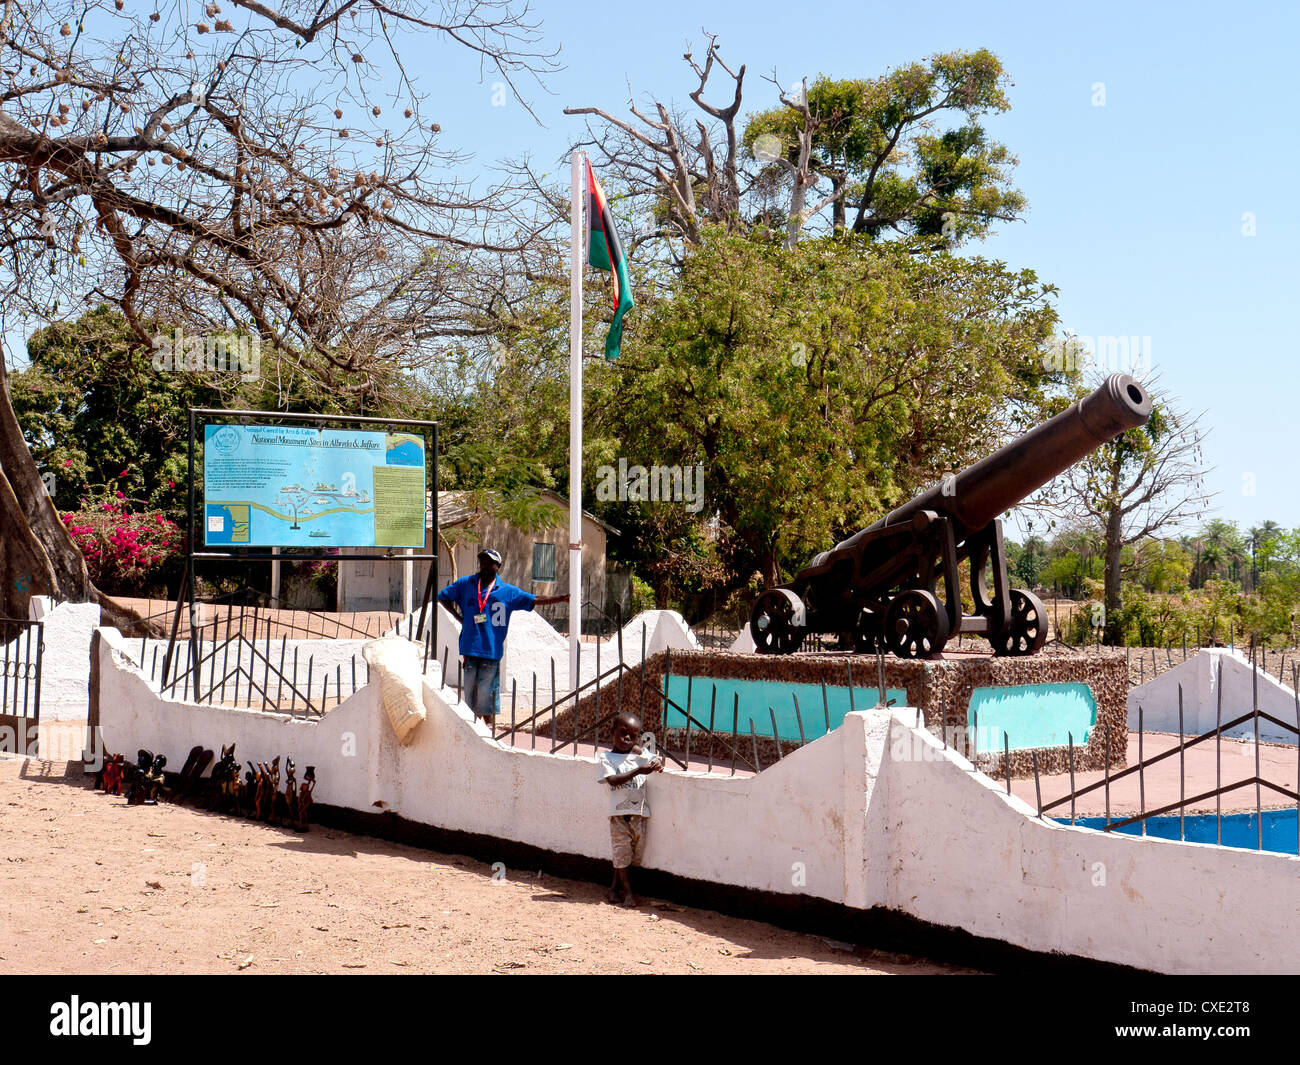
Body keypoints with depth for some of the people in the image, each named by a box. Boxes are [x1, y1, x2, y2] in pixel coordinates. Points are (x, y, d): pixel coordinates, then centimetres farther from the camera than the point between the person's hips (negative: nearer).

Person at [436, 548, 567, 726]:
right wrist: (459, 617, 10)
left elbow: (535, 600, 5)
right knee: (469, 687, 6)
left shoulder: (507, 591, 6)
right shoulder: (465, 584, 9)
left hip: (491, 649, -1)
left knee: (487, 689, 0)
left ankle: (488, 724, 12)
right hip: (470, 646, 1)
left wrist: (564, 598, -2)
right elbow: (443, 597, 20)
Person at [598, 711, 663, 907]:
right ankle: (628, 892, 7)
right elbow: (613, 780, -14)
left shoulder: (641, 754, 11)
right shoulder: (607, 758, 0)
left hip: (640, 812, 4)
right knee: (622, 851, -3)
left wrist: (658, 763, -13)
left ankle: (615, 885, 26)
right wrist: (637, 771, -24)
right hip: (619, 812, -4)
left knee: (635, 852, 9)